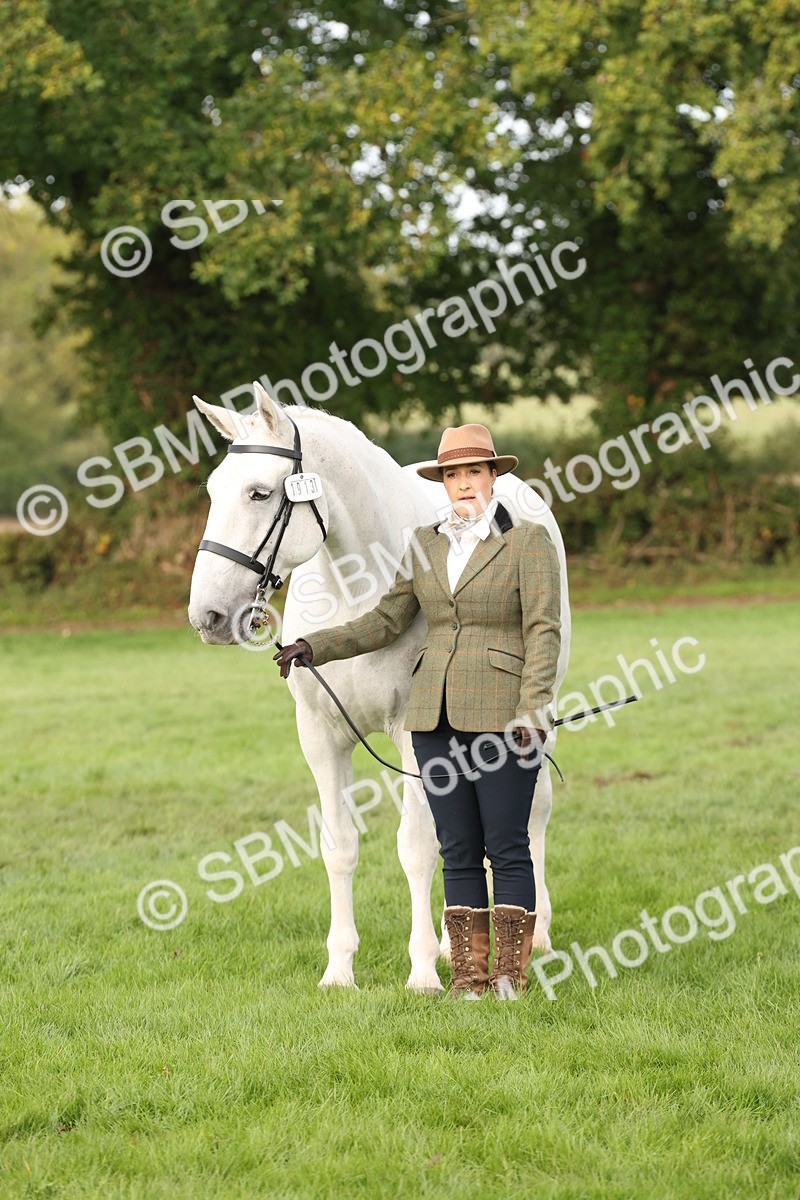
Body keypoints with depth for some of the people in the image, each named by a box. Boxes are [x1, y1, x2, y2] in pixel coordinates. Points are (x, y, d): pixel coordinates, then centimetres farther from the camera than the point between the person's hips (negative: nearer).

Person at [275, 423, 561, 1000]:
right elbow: (387, 621, 15)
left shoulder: (528, 541, -3)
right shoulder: (425, 544, 12)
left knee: (507, 847, -2)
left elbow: (544, 630, -9)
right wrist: (316, 646, 4)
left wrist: (532, 711, -19)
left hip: (502, 715, -5)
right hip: (436, 715, 5)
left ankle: (511, 975, 4)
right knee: (458, 851, 7)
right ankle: (469, 974, 11)